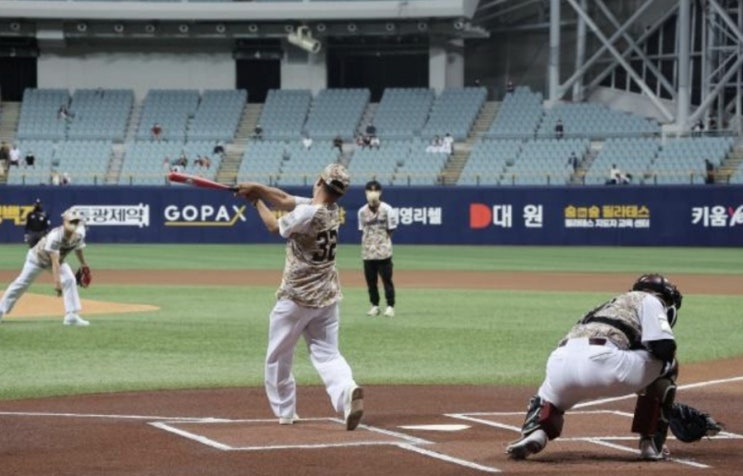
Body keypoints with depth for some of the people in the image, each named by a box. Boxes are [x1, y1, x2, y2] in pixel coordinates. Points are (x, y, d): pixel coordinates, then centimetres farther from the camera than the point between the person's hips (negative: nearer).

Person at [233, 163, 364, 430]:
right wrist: (257, 188, 0)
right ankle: (347, 391, -25)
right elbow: (285, 201, 9)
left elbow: (275, 226, -4)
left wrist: (257, 201, 10)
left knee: (279, 357, 12)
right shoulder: (333, 211, 3)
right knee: (327, 354, 4)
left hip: (297, 297, -6)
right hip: (327, 297, 6)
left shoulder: (307, 213, -21)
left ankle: (285, 411, 21)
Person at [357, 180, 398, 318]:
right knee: (370, 279, 8)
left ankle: (390, 306, 6)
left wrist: (384, 244, -5)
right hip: (367, 253, 4)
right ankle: (375, 306, 19)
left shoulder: (387, 209, -4)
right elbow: (362, 231, 11)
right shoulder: (362, 211, 5)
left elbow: (390, 230, 0)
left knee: (387, 279, -1)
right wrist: (367, 244, 1)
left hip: (383, 252, -4)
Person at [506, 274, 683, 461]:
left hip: (559, 363, 6)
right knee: (666, 363, 18)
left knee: (549, 398, 39)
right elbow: (663, 347, 5)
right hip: (598, 361, -6)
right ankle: (651, 444, 11)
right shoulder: (649, 300, 21)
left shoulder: (610, 305, 41)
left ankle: (535, 431, 4)